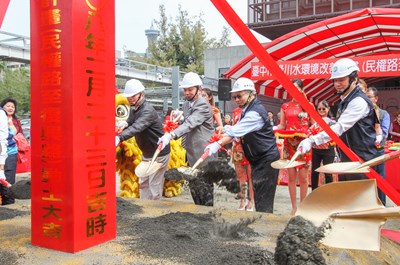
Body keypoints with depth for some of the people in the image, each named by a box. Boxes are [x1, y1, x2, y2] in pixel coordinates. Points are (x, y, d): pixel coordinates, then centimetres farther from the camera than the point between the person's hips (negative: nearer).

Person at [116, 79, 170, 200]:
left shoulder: (148, 111, -25)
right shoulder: (133, 110, 4)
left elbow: (137, 127, -41)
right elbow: (128, 125, 5)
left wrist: (120, 138, -55)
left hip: (159, 154, -9)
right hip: (146, 154, 9)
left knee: (154, 187, -3)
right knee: (143, 184, 16)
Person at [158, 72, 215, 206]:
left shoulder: (203, 105, -15)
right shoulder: (185, 105, 12)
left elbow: (190, 124, -29)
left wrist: (170, 135, -40)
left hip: (204, 154, -8)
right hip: (192, 153, 8)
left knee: (205, 187, 0)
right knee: (194, 187, 15)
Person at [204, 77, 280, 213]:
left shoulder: (255, 112, -19)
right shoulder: (247, 110, 12)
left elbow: (237, 130, -28)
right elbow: (236, 131, 6)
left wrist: (218, 144, -34)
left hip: (267, 160, -10)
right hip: (258, 159, 10)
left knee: (263, 200, -7)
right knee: (258, 196, 15)